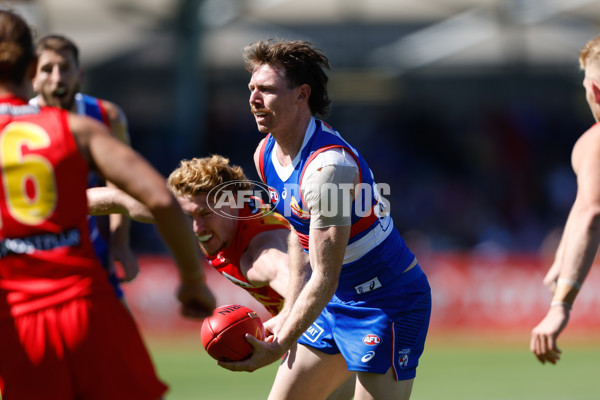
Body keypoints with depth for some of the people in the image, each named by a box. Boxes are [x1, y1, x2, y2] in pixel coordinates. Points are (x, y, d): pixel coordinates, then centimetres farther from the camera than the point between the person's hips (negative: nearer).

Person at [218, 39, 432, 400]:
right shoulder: (266, 154, 1)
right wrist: (289, 317, 15)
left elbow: (325, 279, -29)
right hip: (338, 301, 9)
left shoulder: (327, 167, -27)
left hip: (389, 302, -9)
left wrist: (280, 346, -33)